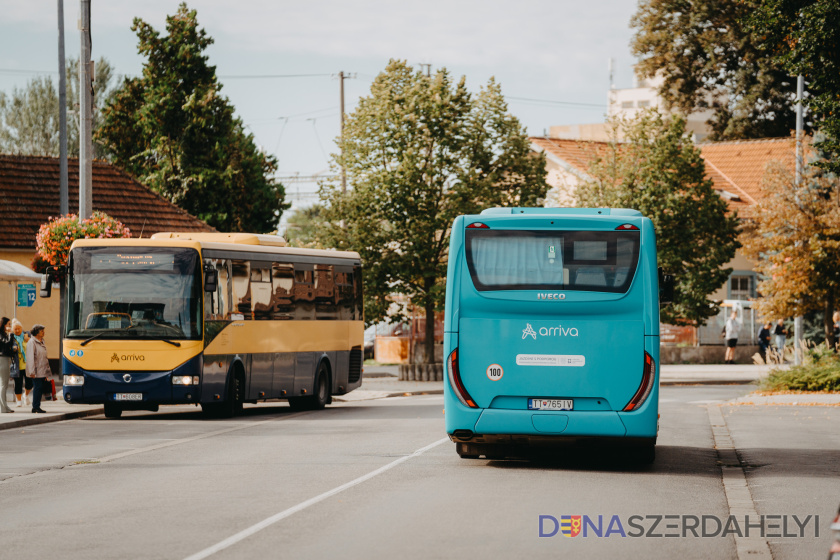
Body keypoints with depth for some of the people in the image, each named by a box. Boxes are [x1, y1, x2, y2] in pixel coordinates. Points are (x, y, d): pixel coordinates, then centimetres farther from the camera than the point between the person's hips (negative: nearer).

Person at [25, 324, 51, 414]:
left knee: (40, 388, 6)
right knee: (37, 387, -10)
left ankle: (36, 407, 9)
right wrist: (32, 371, -19)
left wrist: (47, 370, 20)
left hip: (42, 371, 8)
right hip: (36, 371, -8)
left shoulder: (42, 342, 18)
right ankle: (35, 407, -7)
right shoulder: (32, 342, -9)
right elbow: (30, 357, -14)